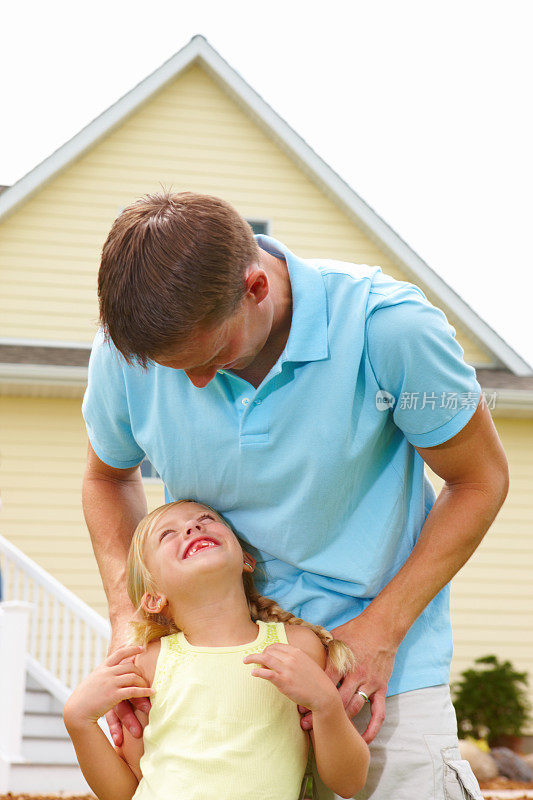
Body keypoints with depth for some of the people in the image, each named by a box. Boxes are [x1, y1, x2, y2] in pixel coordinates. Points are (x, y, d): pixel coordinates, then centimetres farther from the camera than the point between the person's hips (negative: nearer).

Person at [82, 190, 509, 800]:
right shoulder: (126, 350, -11)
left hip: (383, 659, -2)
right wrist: (126, 616, -5)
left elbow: (479, 481, -7)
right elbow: (108, 477, 10)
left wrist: (382, 628, -14)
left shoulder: (389, 327, -21)